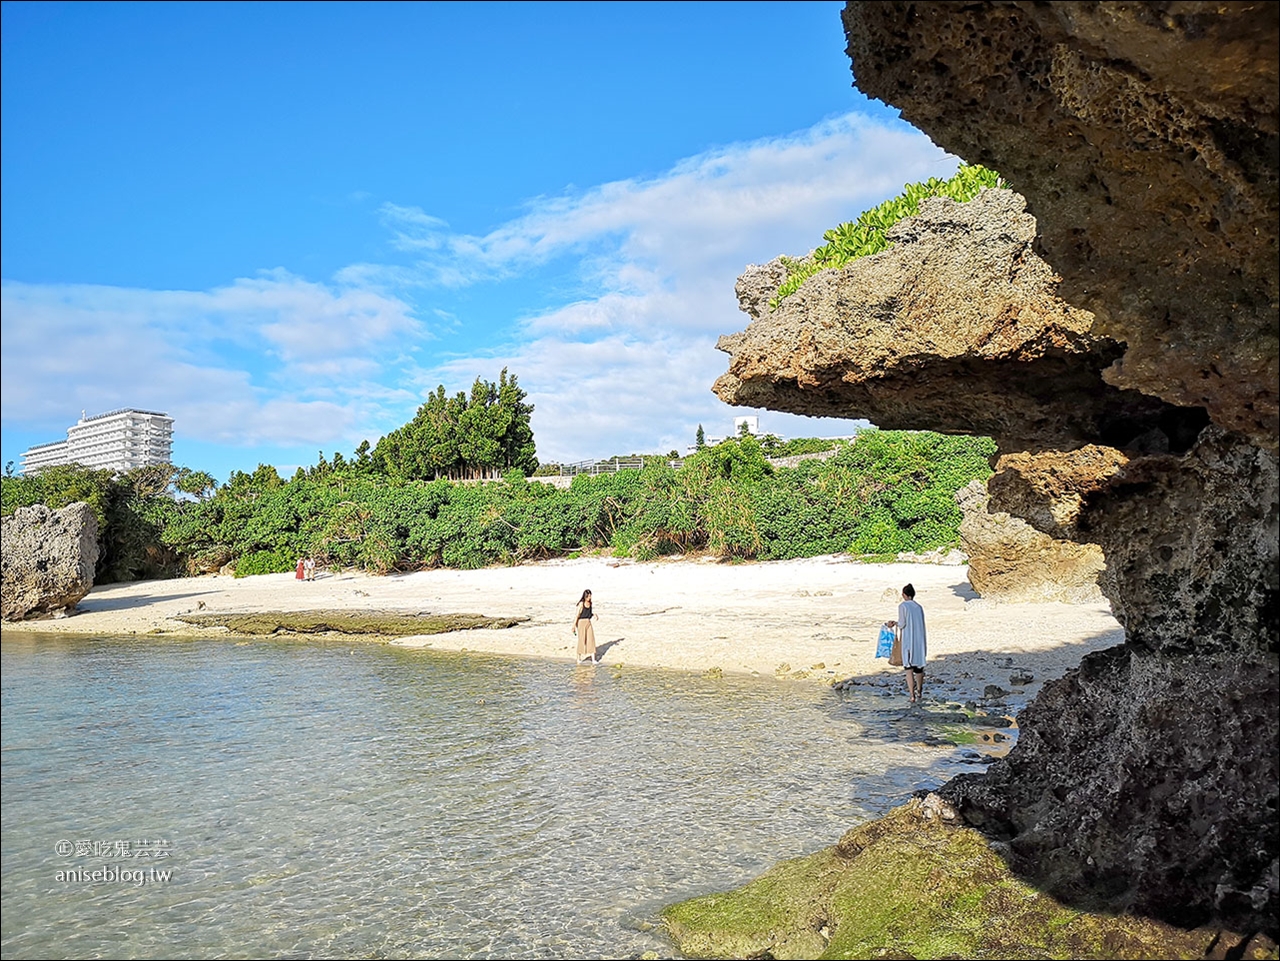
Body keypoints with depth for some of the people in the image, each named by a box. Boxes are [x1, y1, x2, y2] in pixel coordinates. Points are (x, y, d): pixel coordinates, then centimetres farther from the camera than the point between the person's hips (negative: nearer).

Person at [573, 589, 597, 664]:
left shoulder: (590, 603, 5)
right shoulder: (581, 604, -16)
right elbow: (577, 615, -15)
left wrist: (594, 614, -2)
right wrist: (574, 626, -15)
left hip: (588, 623, 6)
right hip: (581, 623, -6)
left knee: (591, 640, 0)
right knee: (581, 640, 3)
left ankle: (593, 659, 0)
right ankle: (579, 658, 19)